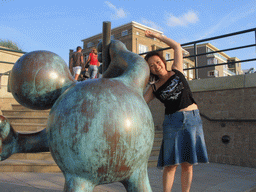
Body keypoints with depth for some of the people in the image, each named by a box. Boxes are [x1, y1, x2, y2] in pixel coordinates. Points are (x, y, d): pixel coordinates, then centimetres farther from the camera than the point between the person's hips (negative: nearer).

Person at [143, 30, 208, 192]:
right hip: (173, 121, -1)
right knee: (171, 164, -3)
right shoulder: (154, 88, 7)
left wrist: (157, 36, 14)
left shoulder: (176, 71, 9)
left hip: (193, 119, 1)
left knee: (188, 163, 4)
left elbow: (177, 47, 14)